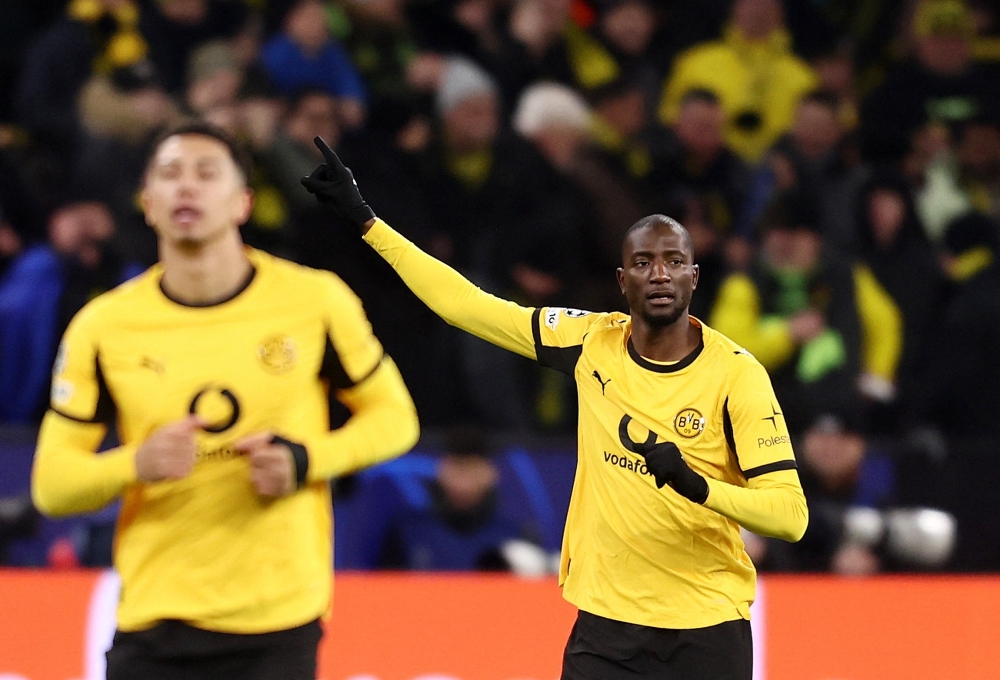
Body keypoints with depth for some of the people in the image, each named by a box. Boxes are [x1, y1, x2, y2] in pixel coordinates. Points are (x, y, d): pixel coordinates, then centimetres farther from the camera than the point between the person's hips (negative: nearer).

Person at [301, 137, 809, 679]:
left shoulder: (736, 373, -10)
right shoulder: (592, 342, 0)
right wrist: (363, 218, 8)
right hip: (605, 624, 3)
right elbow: (465, 305, 7)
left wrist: (696, 485, -30)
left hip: (707, 634, -3)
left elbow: (790, 513, -14)